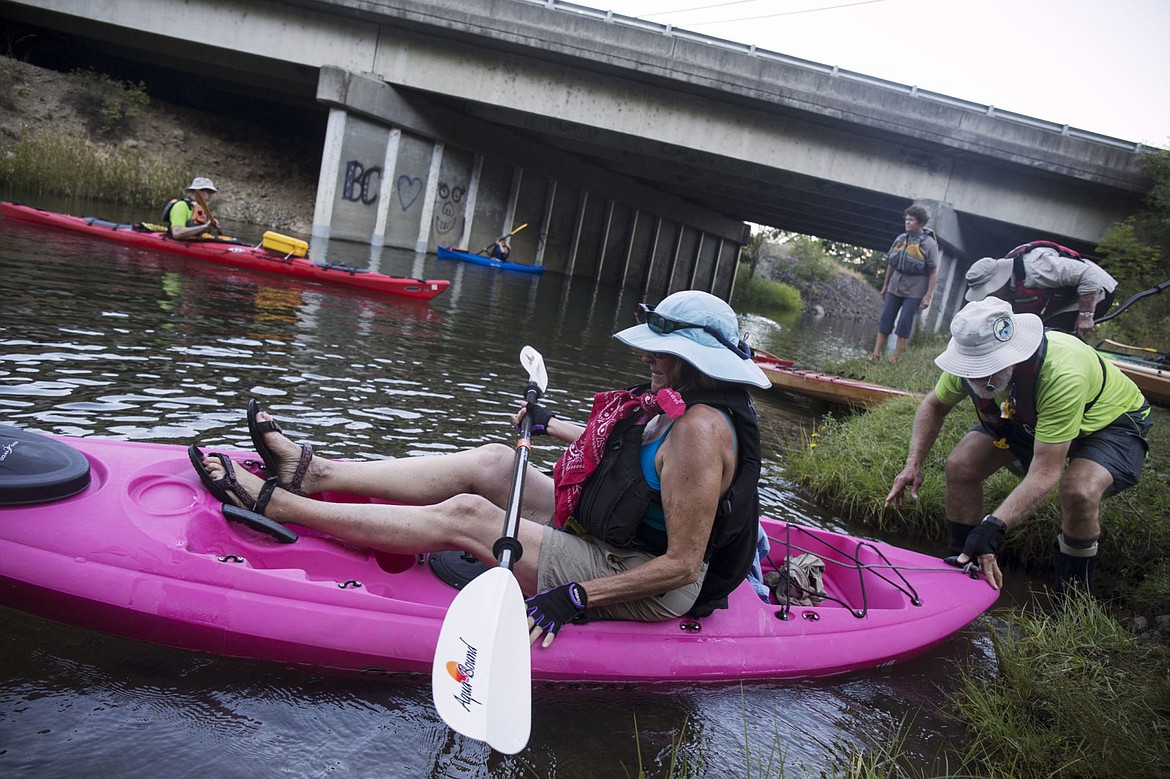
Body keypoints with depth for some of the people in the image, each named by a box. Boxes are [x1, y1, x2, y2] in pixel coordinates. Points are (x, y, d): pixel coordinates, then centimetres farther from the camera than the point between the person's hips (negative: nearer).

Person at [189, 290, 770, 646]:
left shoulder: (699, 430, -26)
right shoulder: (678, 406, 4)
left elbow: (682, 565, -28)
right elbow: (621, 448, 24)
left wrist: (575, 599, -29)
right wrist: (552, 425, 28)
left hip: (648, 591, -9)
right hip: (605, 533, 9)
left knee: (465, 515, -15)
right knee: (492, 461, 0)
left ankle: (275, 503, -7)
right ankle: (313, 474, 5)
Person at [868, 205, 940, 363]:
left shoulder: (929, 244, -9)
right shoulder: (900, 239, 8)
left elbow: (934, 272, -11)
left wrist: (928, 296, -16)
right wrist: (885, 285, 17)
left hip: (914, 292, -5)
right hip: (895, 288, 5)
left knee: (904, 324, -5)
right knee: (885, 319, 3)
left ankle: (896, 360, 2)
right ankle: (876, 355, 8)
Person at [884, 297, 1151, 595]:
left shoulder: (1062, 374, -43)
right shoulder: (973, 360, -24)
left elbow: (1045, 472, -40)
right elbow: (934, 405, -2)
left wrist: (993, 526, -48)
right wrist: (913, 464, -14)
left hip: (1110, 421, -5)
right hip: (1027, 420, 6)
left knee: (1079, 491, -34)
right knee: (960, 465, -14)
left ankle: (1074, 592, -7)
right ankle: (964, 568, 8)